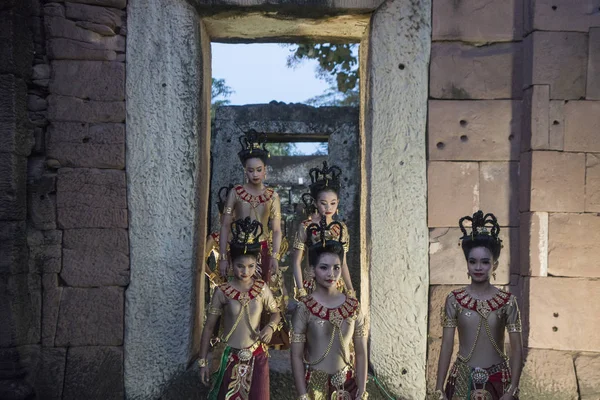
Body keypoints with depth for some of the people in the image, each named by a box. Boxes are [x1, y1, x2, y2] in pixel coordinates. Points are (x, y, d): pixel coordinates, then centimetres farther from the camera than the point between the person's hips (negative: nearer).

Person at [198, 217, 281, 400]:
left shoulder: (262, 288, -6)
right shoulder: (222, 292, -10)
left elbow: (276, 313, 10)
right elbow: (208, 327, -3)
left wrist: (271, 327, -13)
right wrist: (203, 361, -3)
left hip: (256, 356, 1)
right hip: (229, 357, -1)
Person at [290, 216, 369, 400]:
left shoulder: (353, 306, -2)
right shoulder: (305, 307, -10)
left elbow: (361, 353, 2)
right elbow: (296, 356, -9)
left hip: (347, 384, 3)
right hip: (315, 384, -2)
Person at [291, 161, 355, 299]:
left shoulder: (341, 228, 5)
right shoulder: (306, 226, -7)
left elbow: (343, 263, 11)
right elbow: (296, 262, -6)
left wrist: (350, 290, 8)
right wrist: (301, 291, -11)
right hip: (312, 285, -3)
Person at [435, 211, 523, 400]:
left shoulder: (508, 301, -4)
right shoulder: (454, 300, -4)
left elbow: (517, 348, -4)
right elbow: (446, 346, -4)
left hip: (497, 381, 0)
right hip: (463, 380, 0)